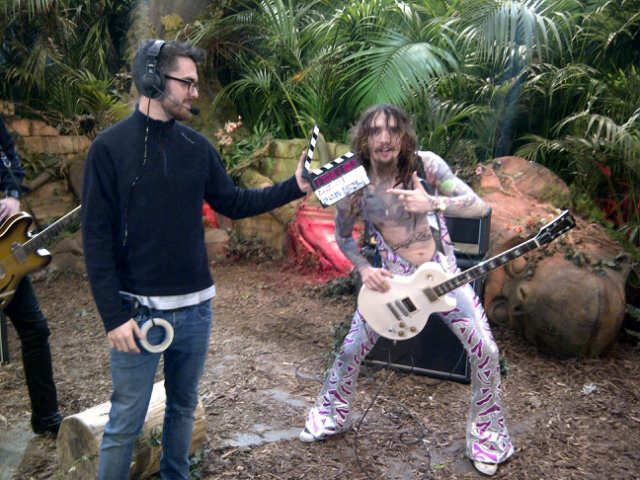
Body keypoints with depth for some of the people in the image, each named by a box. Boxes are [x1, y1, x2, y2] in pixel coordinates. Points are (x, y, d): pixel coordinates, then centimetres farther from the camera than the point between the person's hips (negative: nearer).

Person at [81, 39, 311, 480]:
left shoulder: (198, 146, 4)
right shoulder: (110, 146, -9)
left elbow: (233, 203, 12)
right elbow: (96, 238, -10)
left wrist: (294, 187, 1)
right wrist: (114, 315, -14)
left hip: (196, 306, 5)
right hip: (138, 309, -4)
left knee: (184, 407, 19)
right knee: (126, 421, 6)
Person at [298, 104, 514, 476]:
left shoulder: (426, 164, -16)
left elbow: (479, 206, -20)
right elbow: (343, 236, 3)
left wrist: (431, 203, -37)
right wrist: (365, 269, -13)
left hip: (442, 270, 0)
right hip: (390, 277, 1)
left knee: (486, 352, -5)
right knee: (351, 351, 6)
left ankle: (487, 435, 20)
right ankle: (332, 415, 35)